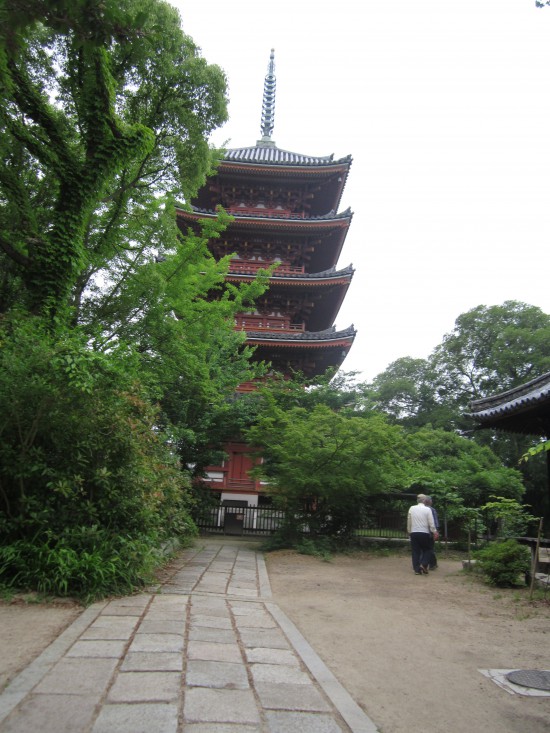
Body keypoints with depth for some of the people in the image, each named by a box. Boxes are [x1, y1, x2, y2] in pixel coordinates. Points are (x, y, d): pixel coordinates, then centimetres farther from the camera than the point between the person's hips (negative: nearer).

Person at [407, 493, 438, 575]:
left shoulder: (412, 508, 2)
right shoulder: (427, 509, -6)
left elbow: (409, 522, 7)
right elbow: (431, 523, -7)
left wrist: (409, 531, 16)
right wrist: (434, 532, 2)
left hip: (413, 533, 2)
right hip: (424, 533, -2)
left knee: (415, 551, 7)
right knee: (427, 550, 13)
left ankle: (417, 569, 5)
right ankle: (424, 564, -5)